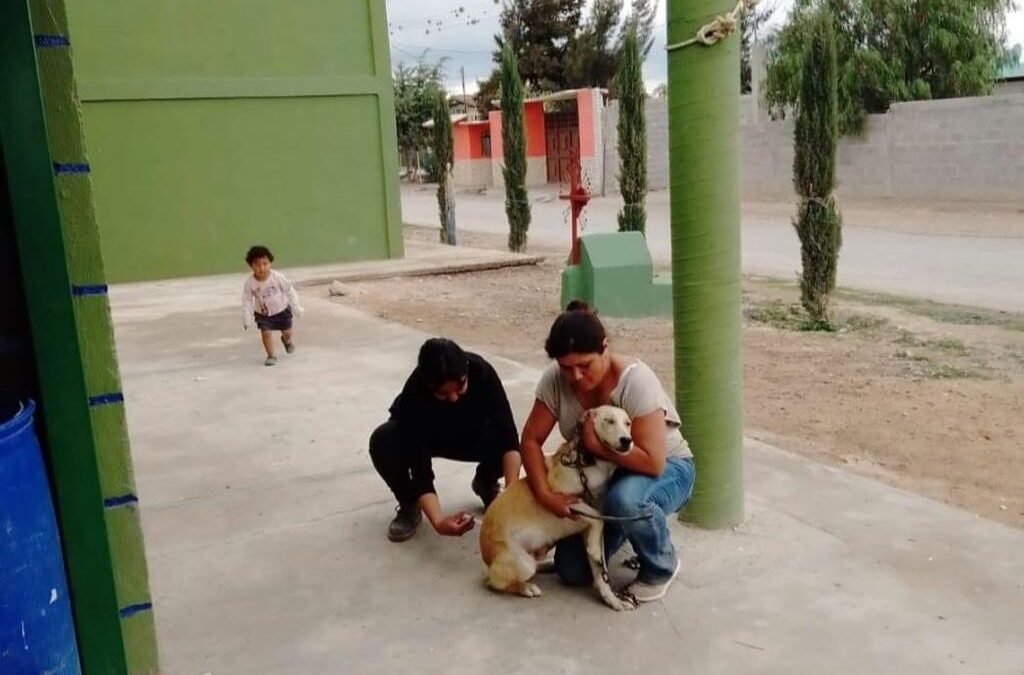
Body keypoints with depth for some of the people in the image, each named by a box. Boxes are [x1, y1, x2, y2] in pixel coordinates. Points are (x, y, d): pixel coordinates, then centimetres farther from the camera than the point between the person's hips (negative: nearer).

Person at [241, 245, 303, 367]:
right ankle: (271, 356, 7)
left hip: (281, 310, 0)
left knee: (287, 332, 12)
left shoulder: (277, 277, -26)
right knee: (266, 333, -13)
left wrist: (296, 308, -7)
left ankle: (286, 341, 49)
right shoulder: (250, 282, -24)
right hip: (262, 313, 0)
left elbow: (289, 291, -13)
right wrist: (247, 319, -12)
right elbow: (247, 301, -12)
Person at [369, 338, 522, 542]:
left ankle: (486, 484, 4)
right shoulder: (414, 393, -37)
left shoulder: (481, 371, -33)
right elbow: (420, 469, -36)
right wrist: (438, 521, -50)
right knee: (383, 442, -34)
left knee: (501, 440, -31)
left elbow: (508, 435, -34)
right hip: (421, 436, -1)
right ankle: (409, 505, -6)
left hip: (470, 435, 1)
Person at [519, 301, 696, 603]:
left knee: (625, 500, -40)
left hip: (665, 468, -5)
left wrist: (595, 444, -29)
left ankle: (662, 567, -9)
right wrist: (544, 494, -23)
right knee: (572, 571, -6)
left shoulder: (635, 381, -31)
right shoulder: (555, 379, -18)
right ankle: (622, 527, 23)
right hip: (601, 475, 5)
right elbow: (531, 441, -10)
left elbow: (652, 462, -34)